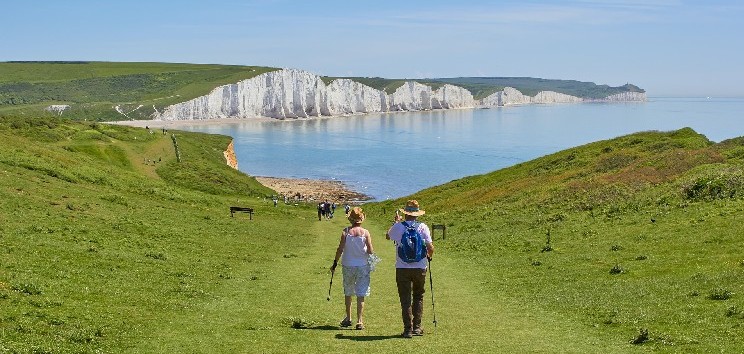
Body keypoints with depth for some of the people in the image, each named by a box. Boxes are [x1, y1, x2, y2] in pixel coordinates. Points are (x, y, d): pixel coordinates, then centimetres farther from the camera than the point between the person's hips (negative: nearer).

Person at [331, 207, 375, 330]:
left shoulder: (346, 232, -7)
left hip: (348, 266, 1)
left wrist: (335, 263, 2)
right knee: (361, 295, 3)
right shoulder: (365, 233, -8)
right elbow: (370, 251, -7)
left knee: (348, 293, 18)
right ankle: (359, 321, 1)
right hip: (362, 266, -1)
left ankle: (348, 318, 26)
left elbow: (340, 249, -8)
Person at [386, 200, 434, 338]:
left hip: (402, 268, -1)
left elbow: (388, 236, 17)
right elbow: (430, 248, -7)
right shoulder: (423, 227, -5)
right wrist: (429, 256, 15)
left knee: (405, 299, 5)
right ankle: (417, 327, 16)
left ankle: (408, 329, 3)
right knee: (418, 297, 17)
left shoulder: (398, 227, -4)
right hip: (420, 268, 1)